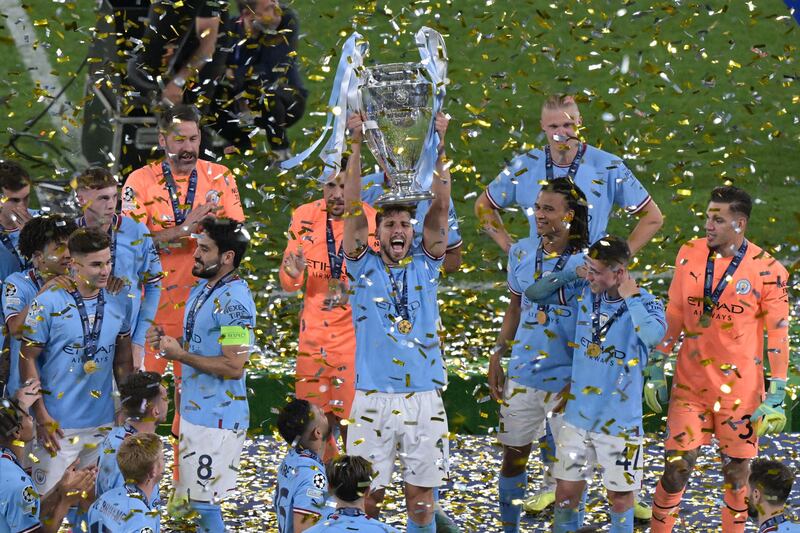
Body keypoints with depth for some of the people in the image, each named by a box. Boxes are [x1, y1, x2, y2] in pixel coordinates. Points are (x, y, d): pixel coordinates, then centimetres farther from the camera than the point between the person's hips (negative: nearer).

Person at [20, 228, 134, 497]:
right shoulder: (47, 304, -12)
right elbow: (28, 359, -8)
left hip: (103, 423, 5)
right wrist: (41, 415, -12)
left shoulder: (118, 303, 3)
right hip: (58, 424, -5)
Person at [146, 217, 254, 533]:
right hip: (194, 411, 10)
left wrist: (180, 355, -20)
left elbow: (233, 367, -25)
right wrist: (167, 340, 2)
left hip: (217, 420, -10)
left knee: (203, 503, -5)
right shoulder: (202, 288, 10)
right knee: (197, 499, 16)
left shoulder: (234, 300, -21)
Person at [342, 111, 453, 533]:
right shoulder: (364, 266, 4)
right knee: (367, 491, 2)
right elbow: (352, 208, -4)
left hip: (424, 395, 1)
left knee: (421, 493, 6)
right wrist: (357, 148, -12)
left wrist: (438, 150, -9)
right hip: (373, 397, -1)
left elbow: (439, 208, 0)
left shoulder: (425, 265, 7)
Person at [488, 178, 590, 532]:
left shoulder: (586, 262, -11)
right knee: (513, 454, 11)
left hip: (568, 379, -4)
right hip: (522, 372, 4)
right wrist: (497, 356, 10)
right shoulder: (522, 252, 3)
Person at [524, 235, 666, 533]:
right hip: (578, 415, 4)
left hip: (619, 421, -4)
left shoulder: (645, 304, -14)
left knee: (619, 495, 9)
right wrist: (570, 275, -8)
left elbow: (654, 335, -37)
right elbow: (533, 294, 5)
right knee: (566, 491, 7)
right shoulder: (583, 293, -1)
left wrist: (630, 296, -24)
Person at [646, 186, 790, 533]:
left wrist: (775, 398, -9)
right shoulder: (690, 254, 0)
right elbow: (673, 315, 10)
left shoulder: (766, 270, -11)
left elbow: (778, 335, -7)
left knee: (736, 472, 7)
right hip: (690, 385, 2)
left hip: (740, 389, -2)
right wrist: (656, 370, 9)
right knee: (676, 469, -2)